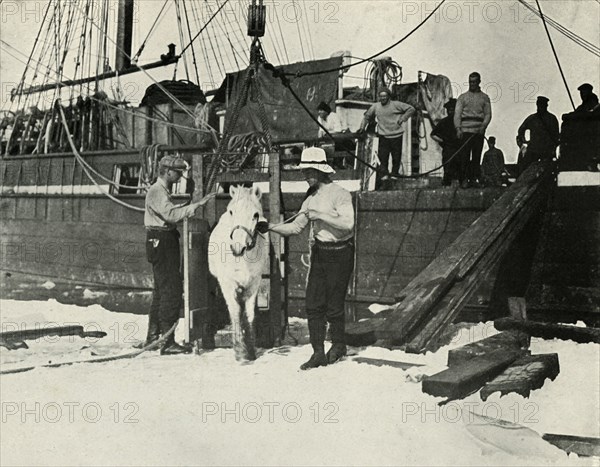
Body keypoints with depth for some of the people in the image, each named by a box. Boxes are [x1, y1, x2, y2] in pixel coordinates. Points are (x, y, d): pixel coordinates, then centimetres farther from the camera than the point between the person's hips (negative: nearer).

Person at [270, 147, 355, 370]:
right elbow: (296, 226, 10)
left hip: (339, 253, -7)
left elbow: (348, 224, -25)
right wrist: (270, 227, -3)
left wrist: (321, 215, -23)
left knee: (334, 304, 1)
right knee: (313, 304, 3)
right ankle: (318, 353, 10)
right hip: (319, 252, 7)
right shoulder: (311, 197, 9)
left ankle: (338, 345, 25)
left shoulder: (340, 194, -13)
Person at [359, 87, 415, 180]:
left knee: (396, 156, 4)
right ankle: (384, 174, 6)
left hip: (396, 135, -1)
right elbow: (367, 116, 21)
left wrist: (403, 118, -8)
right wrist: (363, 126, 8)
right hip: (383, 136, 1)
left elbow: (411, 109, 2)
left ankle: (395, 174, 19)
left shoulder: (396, 104, -1)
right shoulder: (375, 107, 7)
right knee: (383, 156, -6)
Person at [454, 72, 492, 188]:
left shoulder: (484, 97, 15)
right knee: (464, 156, -8)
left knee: (477, 156, 0)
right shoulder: (462, 97, 12)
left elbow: (488, 114, 8)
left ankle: (474, 179, 4)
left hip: (479, 131, 1)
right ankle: (464, 179, -8)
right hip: (465, 130, -1)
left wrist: (483, 126, -10)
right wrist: (458, 128, -9)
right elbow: (457, 113, 5)